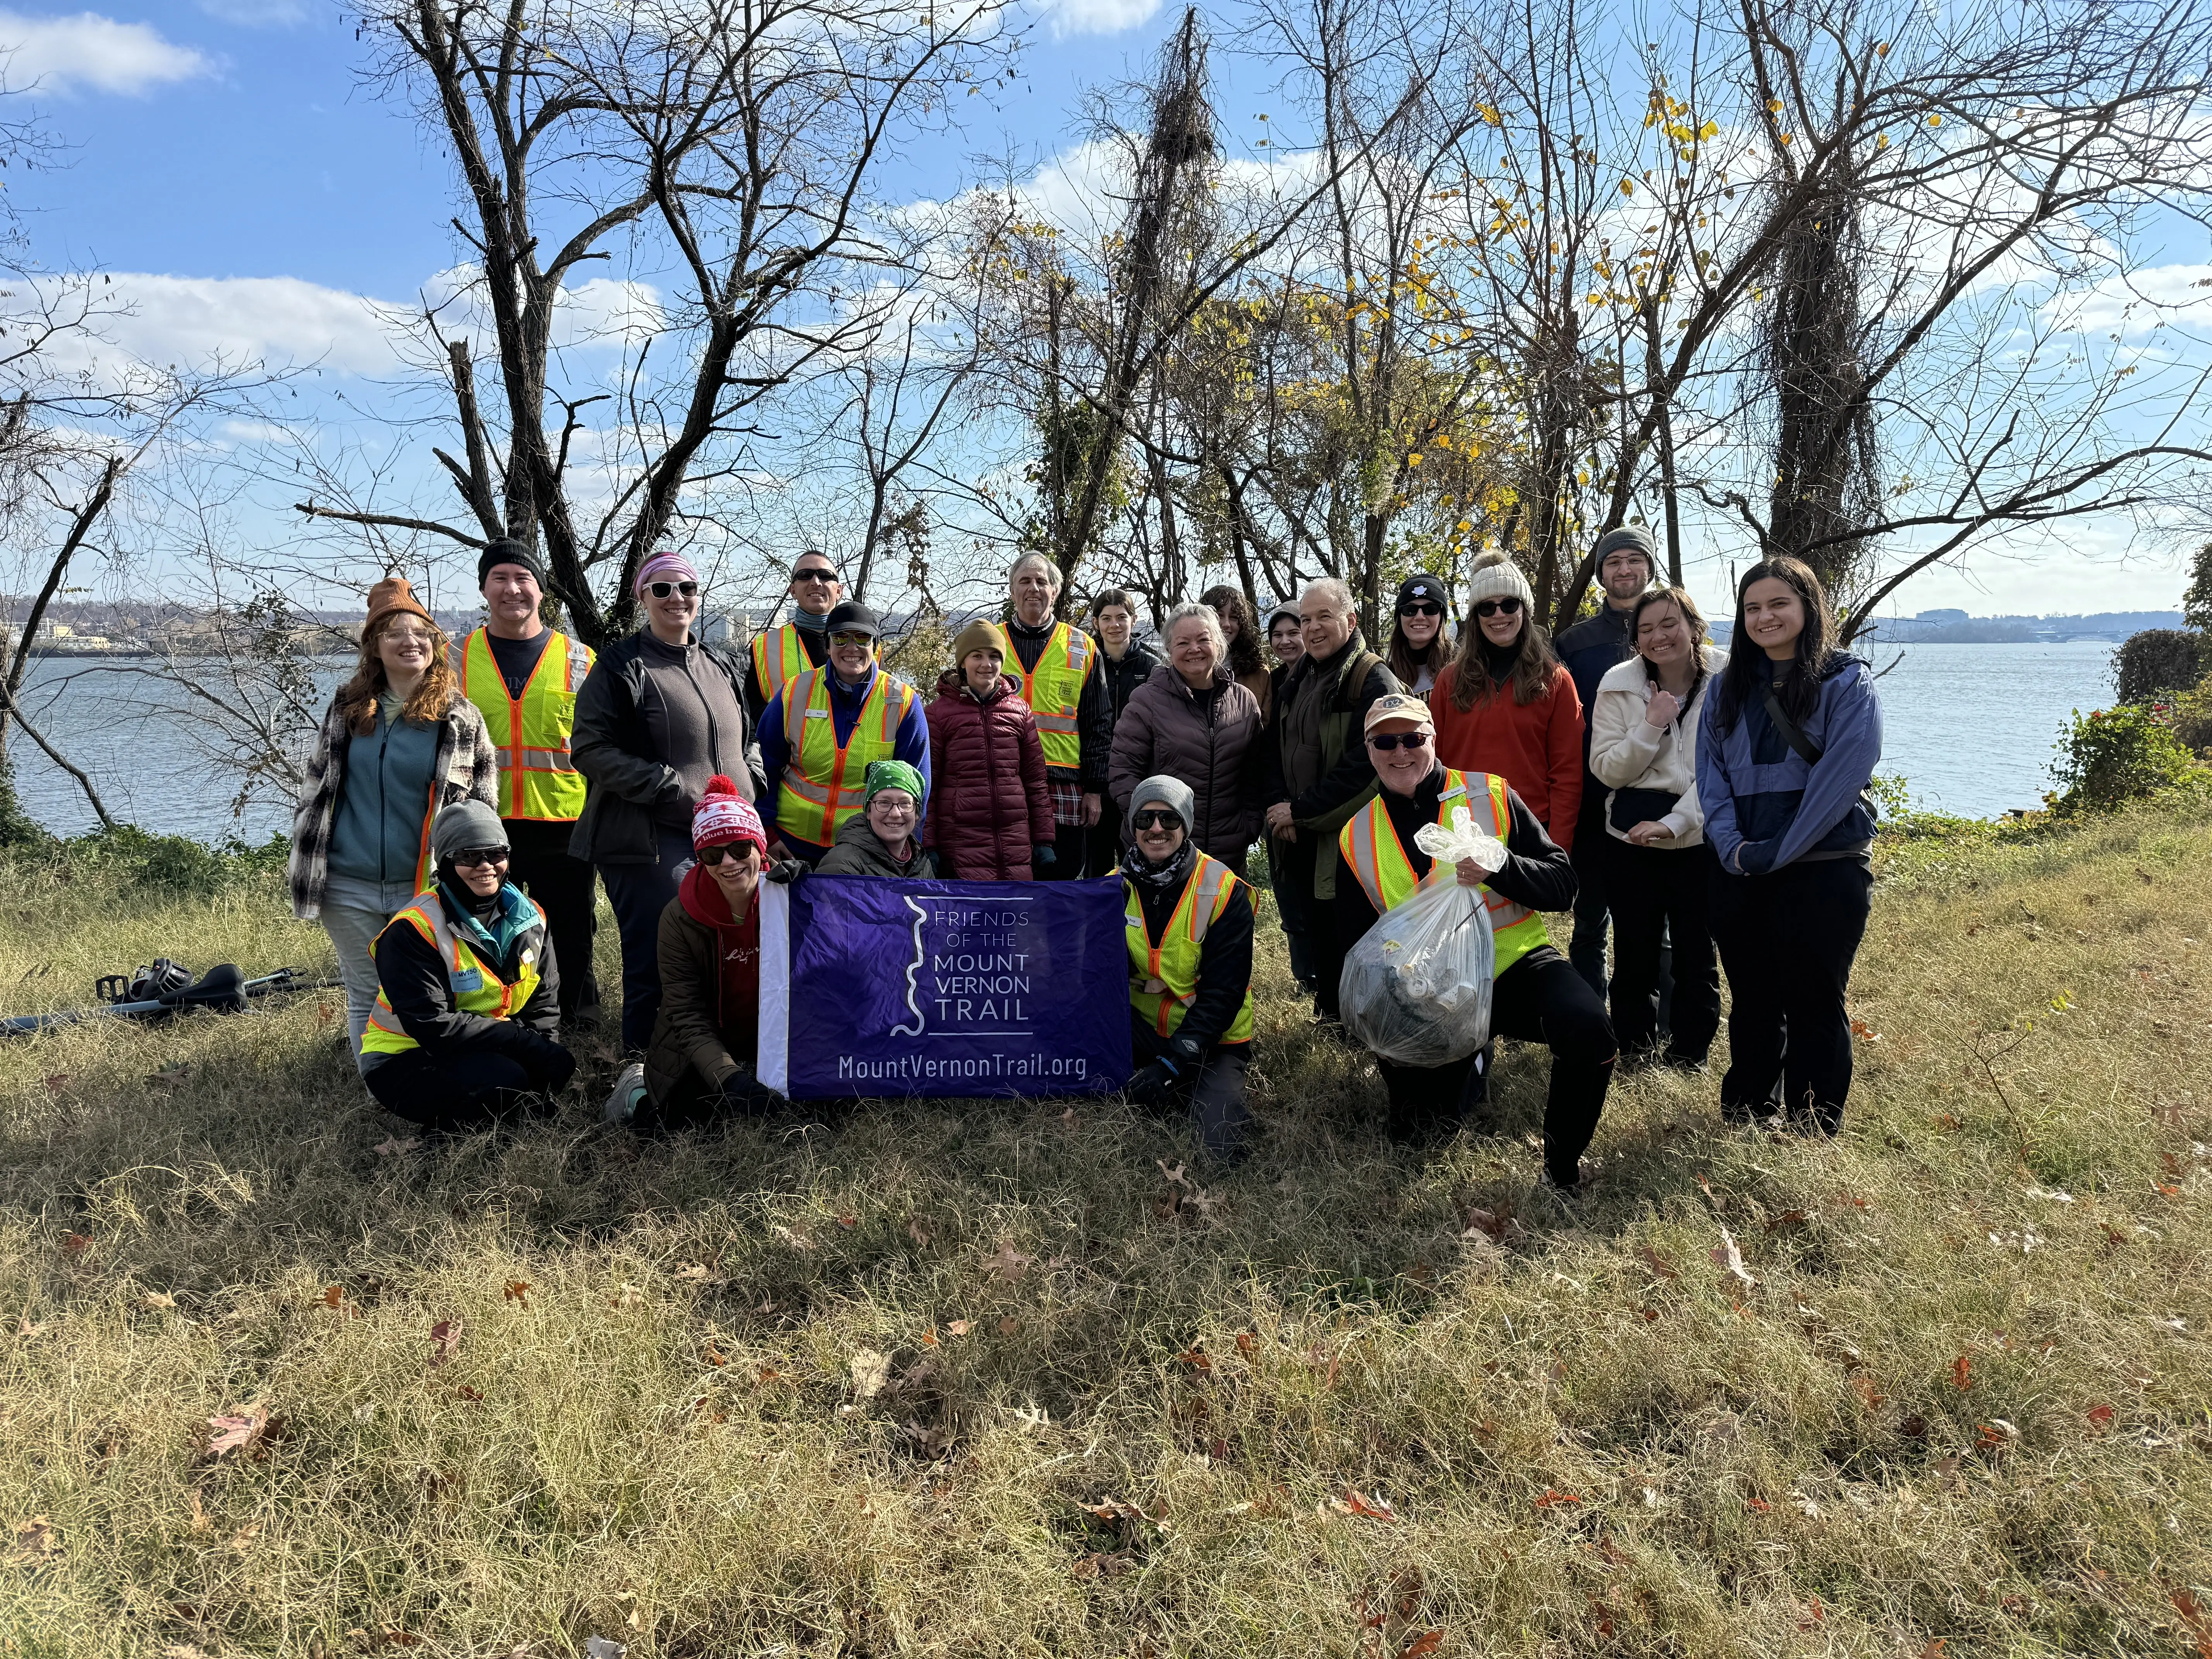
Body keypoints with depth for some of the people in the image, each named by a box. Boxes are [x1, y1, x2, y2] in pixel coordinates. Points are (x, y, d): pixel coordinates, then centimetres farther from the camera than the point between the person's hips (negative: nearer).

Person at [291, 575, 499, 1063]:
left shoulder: (460, 717, 0)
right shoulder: (347, 708, 6)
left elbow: (483, 803, 3)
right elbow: (316, 787, 13)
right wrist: (306, 872, 10)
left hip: (425, 887, -2)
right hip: (349, 887, 2)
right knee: (365, 995, 9)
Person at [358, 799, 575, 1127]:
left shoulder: (529, 919, 1)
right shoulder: (413, 930, -19)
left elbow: (544, 1002, 4)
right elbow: (431, 1025, -25)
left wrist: (544, 1053, -16)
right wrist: (525, 1041, -27)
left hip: (486, 1050, 6)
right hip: (404, 1062, -6)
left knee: (561, 1065, -20)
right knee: (504, 1079, -32)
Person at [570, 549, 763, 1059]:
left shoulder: (725, 667, 17)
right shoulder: (620, 667, -3)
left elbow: (748, 736, 28)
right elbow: (591, 750, -10)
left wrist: (749, 779, 5)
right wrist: (678, 791, -17)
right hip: (652, 842, -6)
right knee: (655, 964, -6)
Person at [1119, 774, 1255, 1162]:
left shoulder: (1224, 892, -13)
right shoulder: (1118, 887, -1)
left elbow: (1222, 992, -15)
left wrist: (1173, 1063, -23)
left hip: (1210, 1039, -3)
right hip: (1142, 1029, 3)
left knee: (1216, 1142, -26)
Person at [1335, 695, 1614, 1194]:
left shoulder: (1491, 796, -4)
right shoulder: (1356, 838, 4)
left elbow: (1562, 885, -8)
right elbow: (1355, 943, 11)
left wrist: (1499, 867, -27)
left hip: (1516, 963, -3)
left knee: (1587, 1029, -33)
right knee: (1416, 1132, 2)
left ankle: (1563, 1170, -8)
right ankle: (1472, 1065, 36)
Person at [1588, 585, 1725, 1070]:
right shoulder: (1620, 685, -1)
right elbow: (1606, 770, -3)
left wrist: (1674, 823, -19)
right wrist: (1652, 726, -15)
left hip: (1700, 837, -1)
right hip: (1632, 836, 1)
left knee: (1696, 951, 9)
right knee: (1635, 950, 8)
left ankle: (1690, 1051, 24)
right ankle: (1634, 1046, 25)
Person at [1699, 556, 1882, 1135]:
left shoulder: (1847, 683, -4)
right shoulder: (1729, 689, 11)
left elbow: (1841, 779, -13)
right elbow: (1710, 775, 5)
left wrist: (1774, 852, -17)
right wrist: (1733, 847, -10)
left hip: (1822, 871, -4)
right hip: (1739, 874, 5)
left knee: (1814, 1006, 2)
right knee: (1750, 1003, 13)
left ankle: (1813, 1136, 13)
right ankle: (1741, 1125, 26)